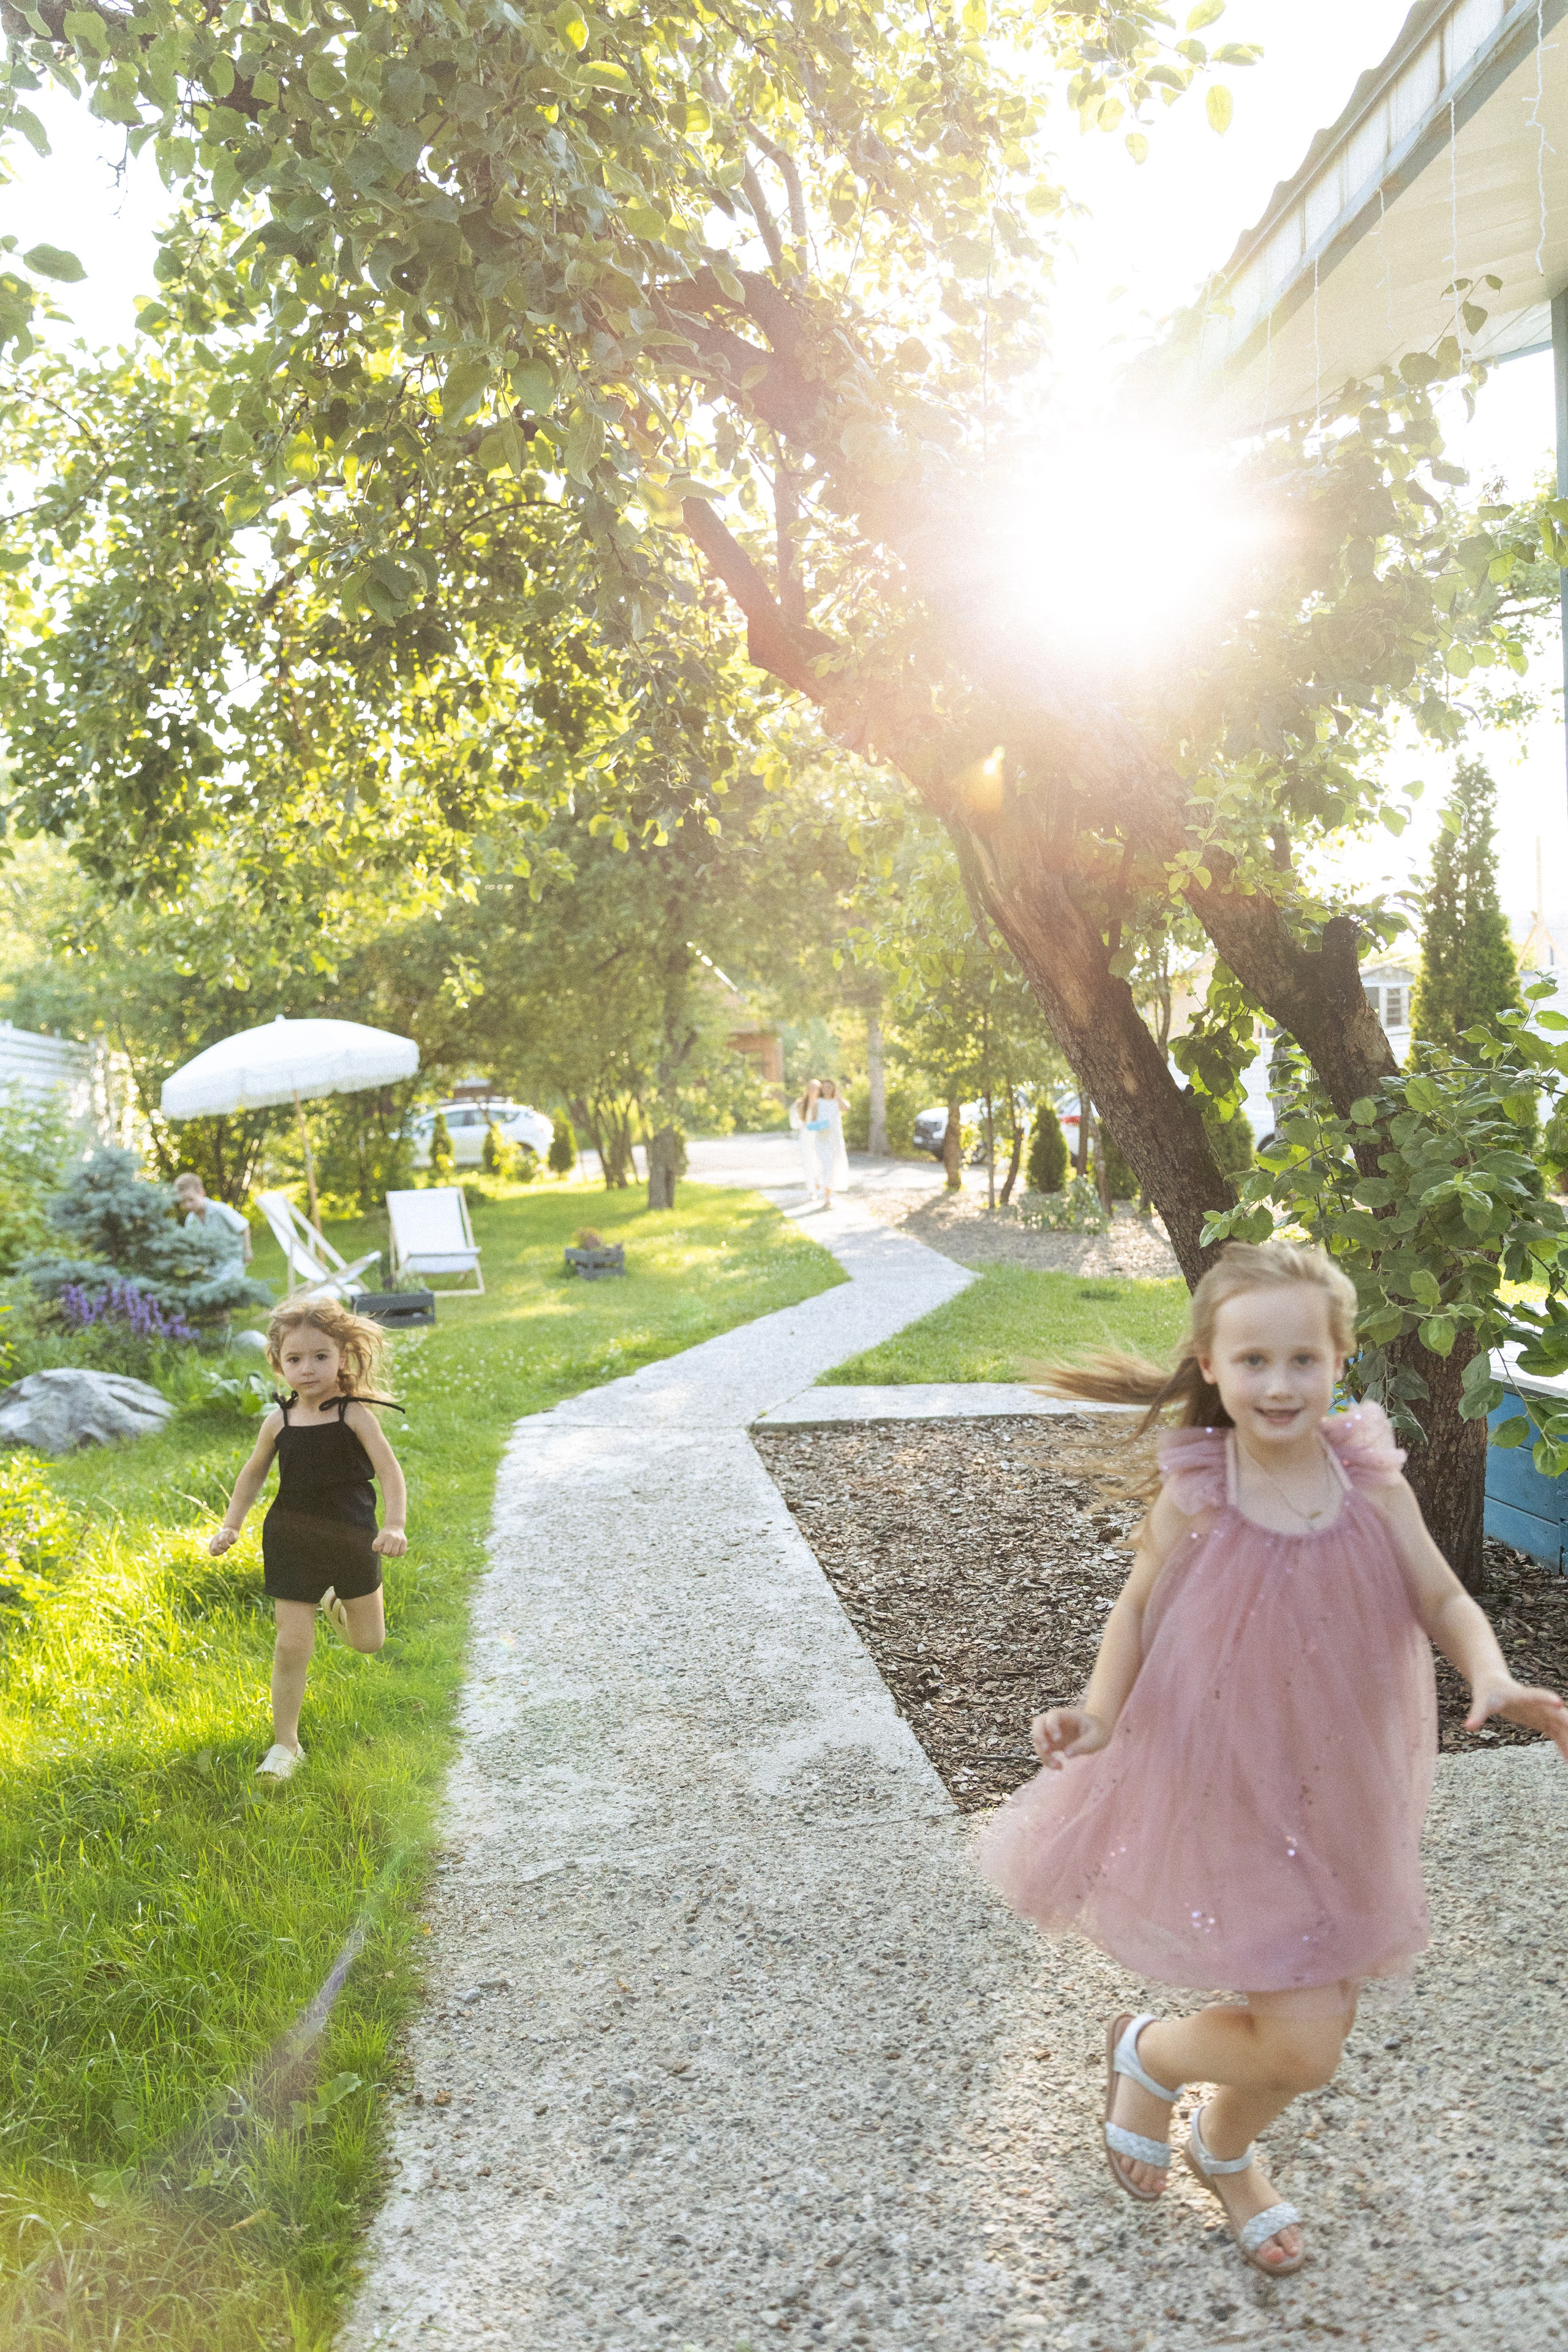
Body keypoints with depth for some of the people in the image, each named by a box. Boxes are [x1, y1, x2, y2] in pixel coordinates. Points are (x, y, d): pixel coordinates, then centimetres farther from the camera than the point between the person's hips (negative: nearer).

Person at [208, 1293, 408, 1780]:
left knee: (368, 1642, 13)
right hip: (293, 1545, 1)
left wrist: (395, 1525, -32)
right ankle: (286, 1745, 11)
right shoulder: (279, 1421, -5)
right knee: (292, 1646, -5)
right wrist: (231, 1525, 3)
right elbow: (254, 1473, 11)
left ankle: (337, 1606, 48)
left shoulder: (354, 1415, -13)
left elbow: (389, 1470, -18)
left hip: (352, 1541, 0)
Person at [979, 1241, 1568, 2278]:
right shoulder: (1197, 1491, -18)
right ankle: (1149, 2053, 29)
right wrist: (1100, 1714, -22)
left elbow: (1443, 1600, -5)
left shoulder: (1369, 1477, -11)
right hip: (1227, 1793, -4)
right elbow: (1140, 1608, -7)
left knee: (1316, 2026, 19)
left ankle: (1228, 2149, 53)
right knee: (1303, 2043, -5)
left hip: (1340, 1792, 4)